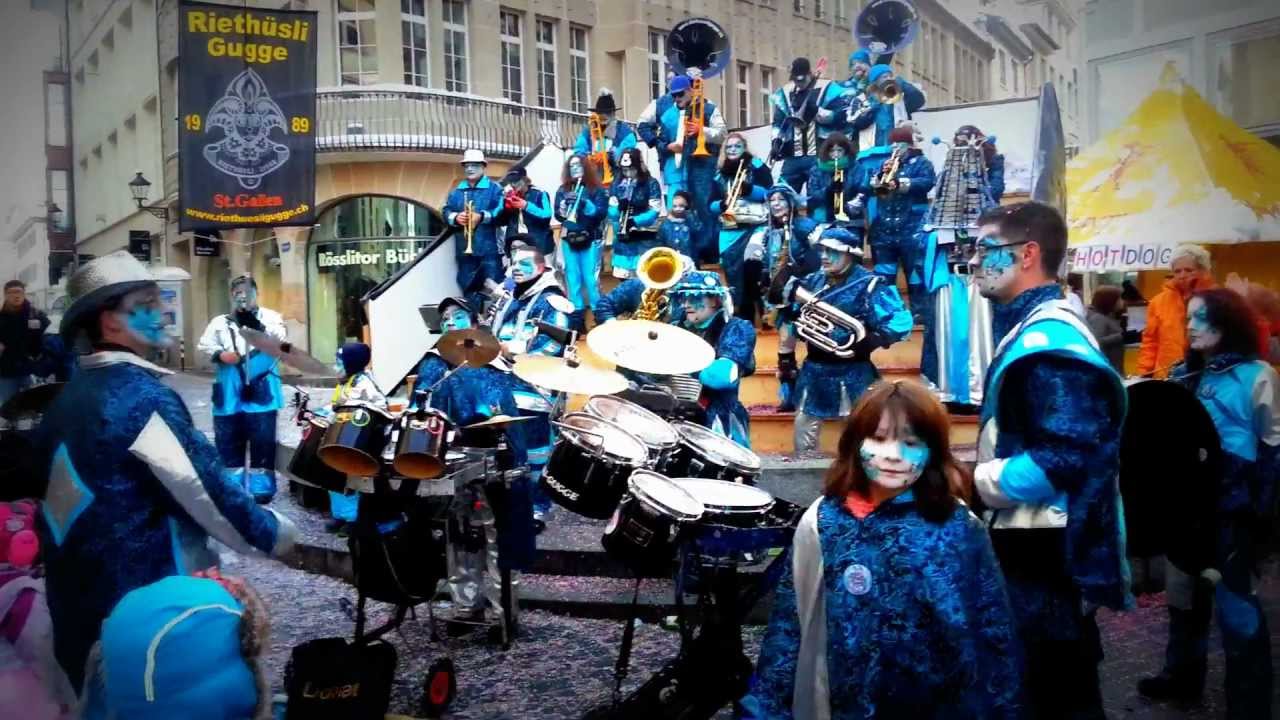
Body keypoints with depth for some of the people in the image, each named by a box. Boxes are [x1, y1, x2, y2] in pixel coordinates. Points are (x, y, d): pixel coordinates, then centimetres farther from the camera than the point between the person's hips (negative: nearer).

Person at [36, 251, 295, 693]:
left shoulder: (69, 397, 8)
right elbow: (206, 491, -20)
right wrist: (275, 534, -8)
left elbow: (63, 497, 16)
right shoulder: (142, 396, -20)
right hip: (148, 604, -9)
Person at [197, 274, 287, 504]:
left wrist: (257, 324, -32)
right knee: (228, 443, 10)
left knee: (262, 443, 0)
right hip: (229, 397, 3)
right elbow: (204, 345, 8)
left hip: (260, 395, -3)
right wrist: (219, 354, -12)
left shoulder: (269, 317, 3)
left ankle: (261, 487, 10)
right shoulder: (220, 322, 13)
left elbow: (279, 338, -15)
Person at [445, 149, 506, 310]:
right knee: (469, 289, 8)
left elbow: (502, 211, -10)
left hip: (489, 249, -4)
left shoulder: (494, 188, 4)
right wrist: (455, 217, -12)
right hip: (464, 250, 4)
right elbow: (446, 213, 10)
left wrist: (482, 216, -22)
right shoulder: (455, 192, 18)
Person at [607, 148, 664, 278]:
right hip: (623, 237, 4)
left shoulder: (651, 183, -4)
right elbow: (611, 211, 7)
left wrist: (635, 221, -25)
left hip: (645, 238, -4)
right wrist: (619, 208, -16)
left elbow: (655, 211, -10)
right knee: (624, 278, 5)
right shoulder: (617, 184, 9)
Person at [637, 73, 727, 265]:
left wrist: (702, 130, -17)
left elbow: (722, 134, 1)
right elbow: (642, 125, 8)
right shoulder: (661, 104, 4)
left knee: (705, 208, 1)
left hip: (701, 164, -1)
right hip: (674, 164, 2)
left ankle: (707, 254, 9)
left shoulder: (708, 107, -1)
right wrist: (663, 145, -1)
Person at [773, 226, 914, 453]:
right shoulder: (814, 281, 6)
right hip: (815, 369, 6)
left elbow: (900, 322, -17)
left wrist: (866, 342, -27)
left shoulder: (869, 285, -11)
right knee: (804, 424, 13)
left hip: (852, 372, -5)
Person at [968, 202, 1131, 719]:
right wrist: (981, 476, 8)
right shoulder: (1030, 329, 13)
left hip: (1048, 555, -10)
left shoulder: (1049, 341, -20)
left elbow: (1063, 458, -28)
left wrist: (978, 481, -16)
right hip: (1032, 547, 10)